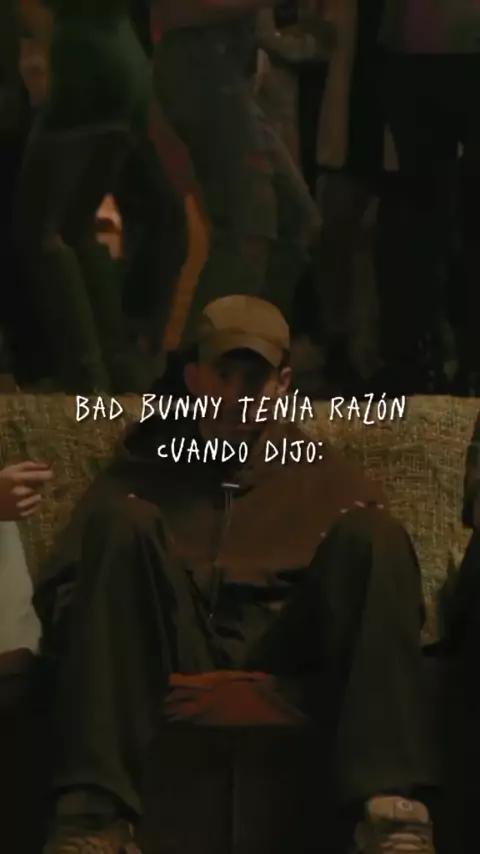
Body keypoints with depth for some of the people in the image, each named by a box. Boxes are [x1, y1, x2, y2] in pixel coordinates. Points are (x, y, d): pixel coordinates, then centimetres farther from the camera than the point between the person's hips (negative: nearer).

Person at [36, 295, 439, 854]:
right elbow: (58, 595, 14)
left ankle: (391, 806, -40)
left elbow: (391, 604, 12)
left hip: (285, 674, 0)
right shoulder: (144, 471, 22)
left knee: (372, 533, -21)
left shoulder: (324, 475, 23)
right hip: (172, 673, 0)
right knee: (121, 524, -23)